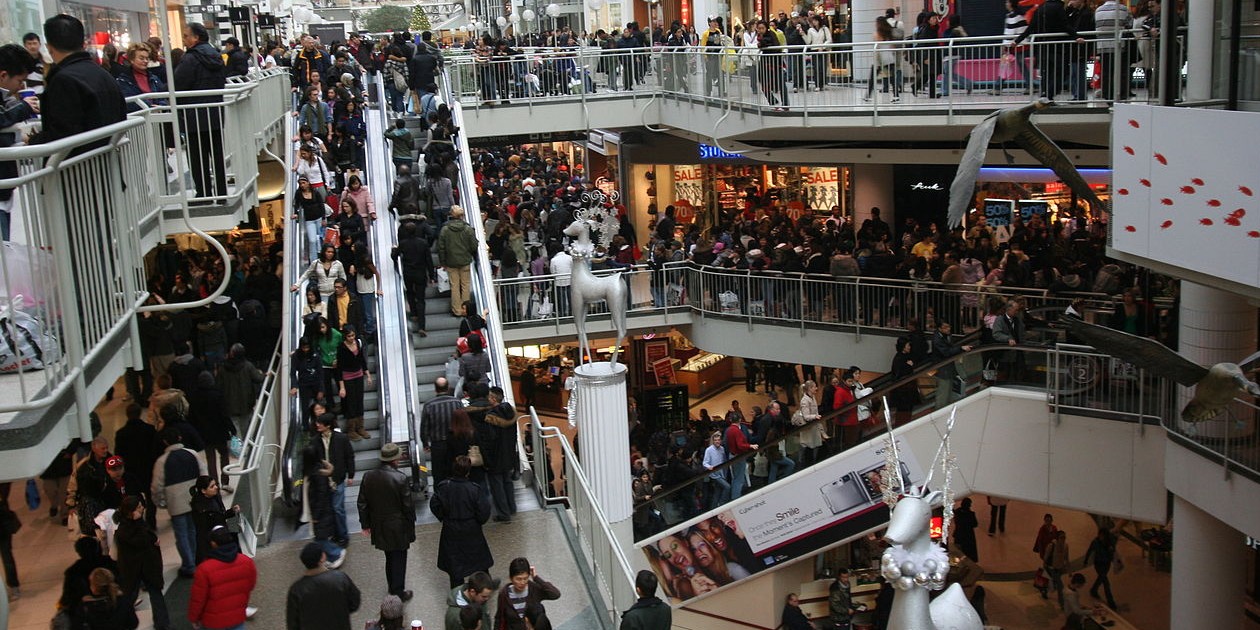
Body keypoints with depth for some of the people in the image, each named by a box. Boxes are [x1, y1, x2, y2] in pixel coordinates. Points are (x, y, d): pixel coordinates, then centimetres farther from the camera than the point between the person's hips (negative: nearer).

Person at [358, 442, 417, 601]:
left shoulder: (368, 476, -7)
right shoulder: (400, 478, -21)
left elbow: (362, 503, 1)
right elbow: (408, 506, -14)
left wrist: (366, 524, 13)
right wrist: (411, 524, 2)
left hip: (378, 527, 5)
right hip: (398, 528, -5)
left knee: (389, 558, 22)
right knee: (399, 559, 9)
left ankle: (392, 588, 35)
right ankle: (398, 593, 17)